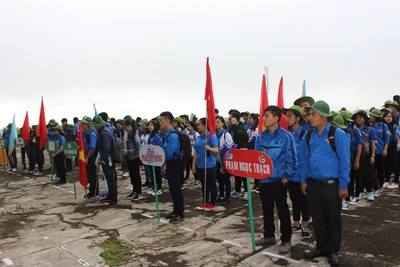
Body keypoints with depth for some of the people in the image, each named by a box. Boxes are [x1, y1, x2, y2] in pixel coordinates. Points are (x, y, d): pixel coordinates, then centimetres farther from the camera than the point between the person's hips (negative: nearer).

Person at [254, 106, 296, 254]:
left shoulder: (285, 136, -12)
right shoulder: (260, 137, 4)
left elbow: (291, 159, -11)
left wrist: (286, 176, -12)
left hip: (278, 180, -6)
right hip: (263, 179, 6)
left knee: (282, 210, 6)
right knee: (266, 209, 17)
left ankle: (286, 240, 19)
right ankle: (269, 236, 33)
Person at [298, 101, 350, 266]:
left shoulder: (338, 134, -10)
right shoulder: (309, 135, 5)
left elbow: (344, 161, -10)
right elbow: (304, 159, 10)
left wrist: (343, 185, -11)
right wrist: (303, 180, 8)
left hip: (331, 184, -4)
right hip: (313, 184, 5)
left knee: (333, 219, 9)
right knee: (317, 218, 15)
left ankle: (333, 251, 27)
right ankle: (321, 247, 32)